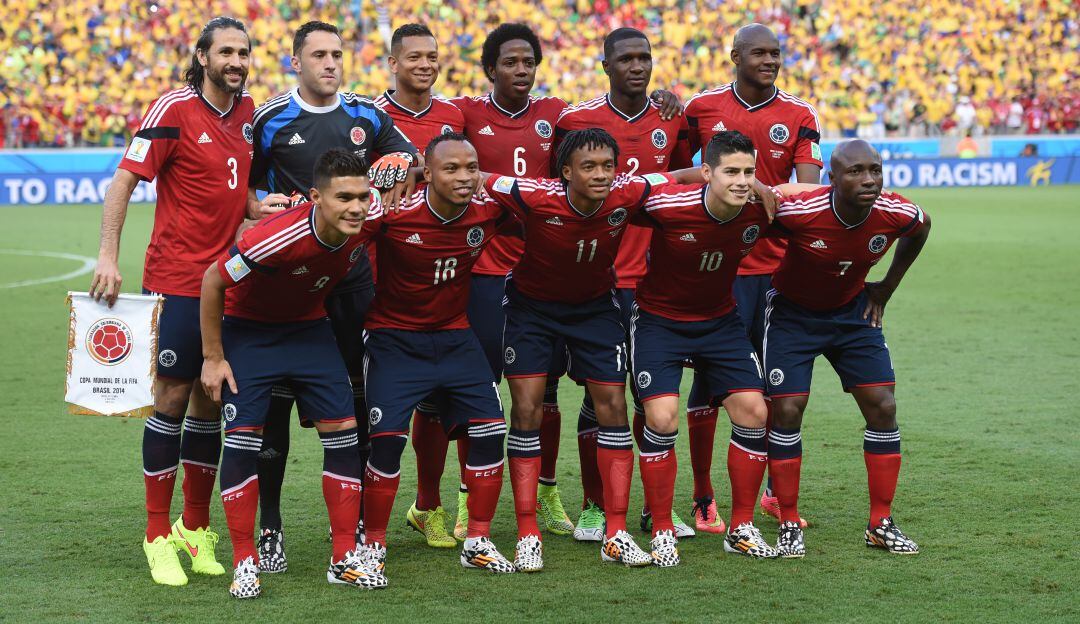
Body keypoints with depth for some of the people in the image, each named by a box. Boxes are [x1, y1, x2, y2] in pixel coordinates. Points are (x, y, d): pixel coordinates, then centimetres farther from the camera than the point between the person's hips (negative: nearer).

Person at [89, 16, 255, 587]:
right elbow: (124, 179, -11)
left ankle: (196, 527, 21)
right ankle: (158, 536, 6)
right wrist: (108, 256, -18)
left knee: (213, 400, 9)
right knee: (173, 396, -3)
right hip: (175, 278, -6)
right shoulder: (173, 110, -10)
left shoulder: (247, 111, 9)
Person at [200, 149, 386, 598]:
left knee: (343, 431, -2)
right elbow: (213, 281, -21)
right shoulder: (278, 237, -37)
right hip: (248, 329, -5)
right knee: (243, 435, -12)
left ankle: (345, 557, 7)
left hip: (309, 326, 5)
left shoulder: (371, 220, -23)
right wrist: (213, 358, -15)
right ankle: (244, 563, -3)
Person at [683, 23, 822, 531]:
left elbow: (808, 189, -6)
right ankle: (703, 499, 8)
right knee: (709, 380, -1)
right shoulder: (702, 108, 2)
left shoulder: (799, 117, 4)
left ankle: (776, 490, 22)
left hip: (777, 264, 2)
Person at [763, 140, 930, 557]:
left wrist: (886, 287, 5)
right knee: (787, 411, -10)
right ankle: (789, 526, 3)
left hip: (853, 312, 3)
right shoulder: (798, 211, -33)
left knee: (882, 407, -3)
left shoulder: (895, 214, -21)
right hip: (792, 313, -3)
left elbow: (921, 228, 4)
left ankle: (881, 524, 9)